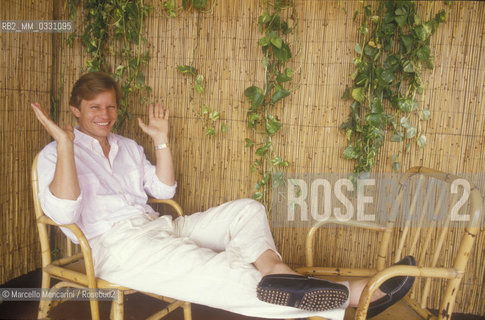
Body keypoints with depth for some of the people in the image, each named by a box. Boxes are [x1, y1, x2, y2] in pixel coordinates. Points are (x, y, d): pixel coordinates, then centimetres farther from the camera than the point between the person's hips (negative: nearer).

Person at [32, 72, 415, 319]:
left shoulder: (127, 147, 22)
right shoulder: (54, 154, 6)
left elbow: (164, 190, 18)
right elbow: (63, 213, -12)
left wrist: (161, 140, 11)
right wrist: (65, 144, -18)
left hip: (159, 226, 8)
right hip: (114, 244, -7)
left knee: (247, 210, -8)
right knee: (218, 271, -29)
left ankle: (274, 270, -37)